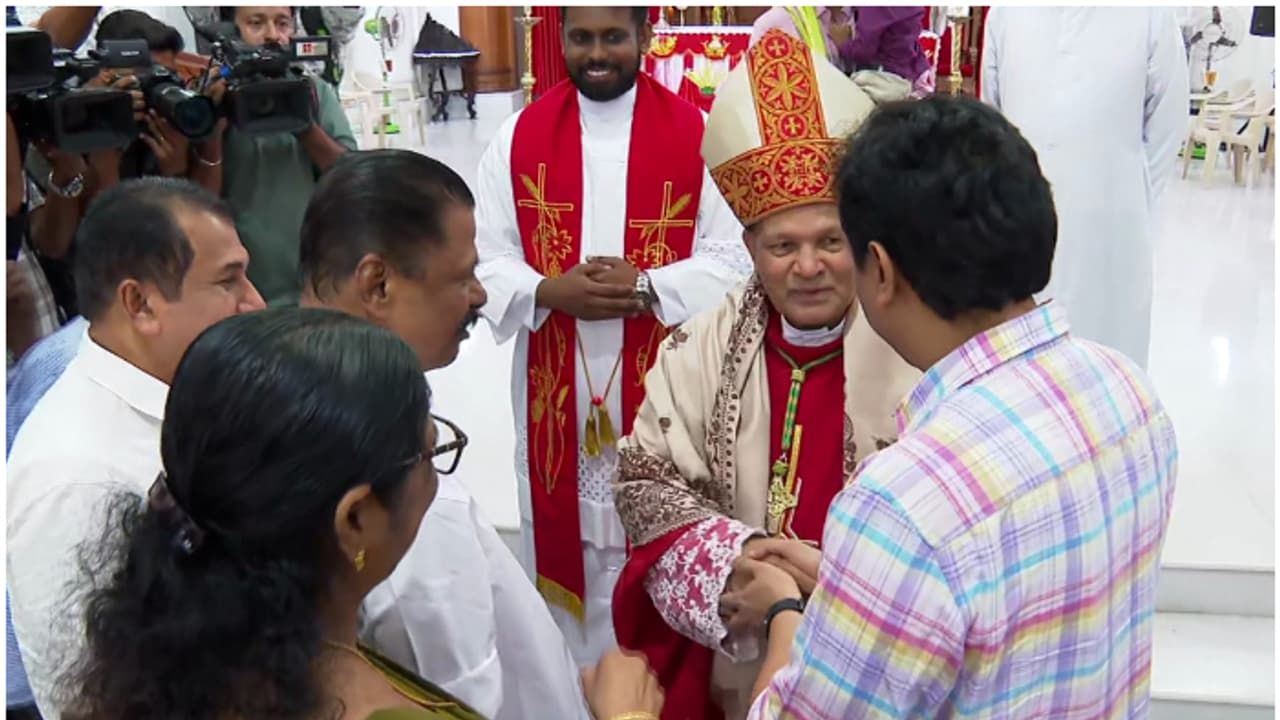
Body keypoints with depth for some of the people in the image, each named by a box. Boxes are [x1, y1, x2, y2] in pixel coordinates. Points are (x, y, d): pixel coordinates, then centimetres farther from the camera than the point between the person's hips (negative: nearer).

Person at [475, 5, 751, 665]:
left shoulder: (693, 133, -4)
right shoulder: (519, 137, 2)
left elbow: (729, 256, -6)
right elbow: (487, 260, 0)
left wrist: (648, 287, -21)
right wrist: (549, 292, -18)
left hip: (661, 384, -1)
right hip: (557, 388, 2)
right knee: (566, 533, 11)